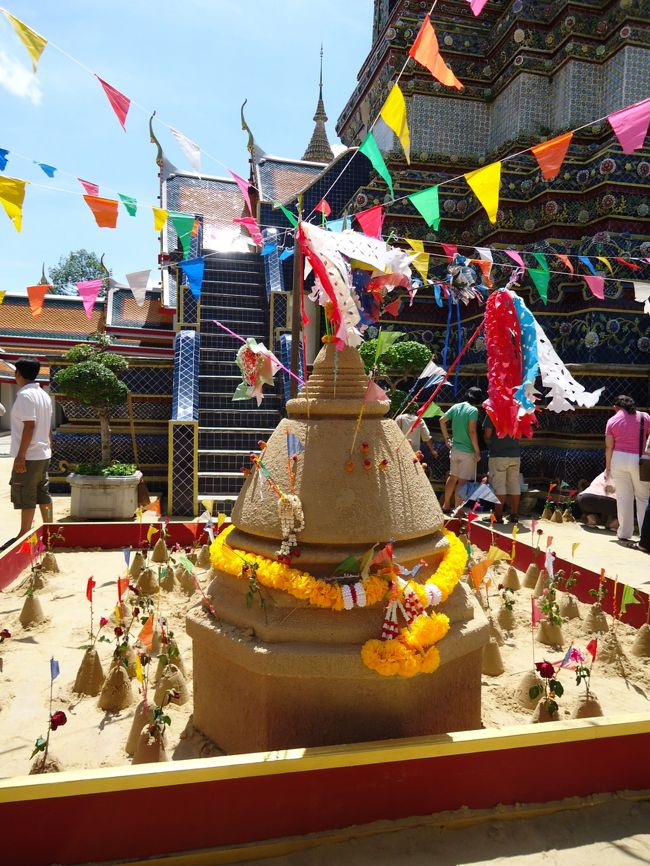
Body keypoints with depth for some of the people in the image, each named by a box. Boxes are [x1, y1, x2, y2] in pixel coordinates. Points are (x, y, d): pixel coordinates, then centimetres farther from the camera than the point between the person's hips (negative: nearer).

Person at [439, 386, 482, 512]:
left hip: (454, 448, 7)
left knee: (453, 477, 20)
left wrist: (447, 438, 19)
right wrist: (477, 451, -14)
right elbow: (472, 431, -19)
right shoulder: (473, 410, -13)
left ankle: (446, 505, 30)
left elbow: (442, 420, 11)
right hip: (467, 451, -7)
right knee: (462, 481, -1)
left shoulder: (456, 406, 6)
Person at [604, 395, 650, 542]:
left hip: (619, 459, 1)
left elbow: (609, 447, 0)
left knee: (623, 497, 7)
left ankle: (624, 534, 10)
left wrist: (608, 468, 6)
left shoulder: (612, 421, 2)